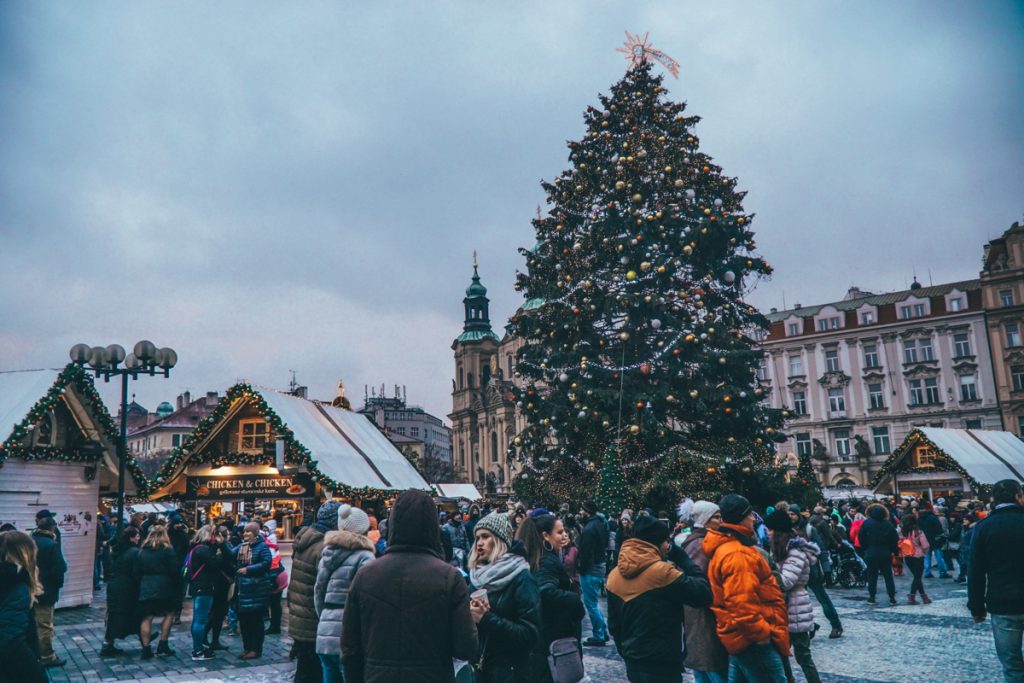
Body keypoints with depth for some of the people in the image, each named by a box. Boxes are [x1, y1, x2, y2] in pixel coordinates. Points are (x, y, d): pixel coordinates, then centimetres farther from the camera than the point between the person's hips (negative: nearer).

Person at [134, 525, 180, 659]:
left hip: (145, 589, 4)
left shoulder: (142, 552, 9)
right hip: (163, 587, -4)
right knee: (169, 613, 10)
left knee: (146, 618, 6)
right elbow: (175, 572, -6)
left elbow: (135, 572, 10)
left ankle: (146, 649, 7)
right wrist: (177, 590, 3)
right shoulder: (168, 550, -5)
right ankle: (163, 645, 6)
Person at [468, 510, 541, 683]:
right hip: (479, 668, 5)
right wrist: (470, 613, -12)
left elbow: (531, 635, -19)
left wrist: (486, 619, -23)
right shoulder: (477, 575, 4)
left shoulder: (521, 579, -12)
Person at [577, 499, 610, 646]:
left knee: (591, 603, 0)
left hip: (590, 569, -10)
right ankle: (603, 632, 24)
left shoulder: (589, 528, -21)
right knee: (594, 602, 19)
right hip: (600, 566, 10)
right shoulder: (600, 524, 9)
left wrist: (581, 568, -11)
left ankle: (598, 636, 5)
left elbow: (585, 551, -22)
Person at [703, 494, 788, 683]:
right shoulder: (737, 554, -21)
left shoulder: (725, 547, 13)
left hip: (741, 634, 10)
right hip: (752, 636, -10)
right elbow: (742, 602, -28)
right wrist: (761, 633, -18)